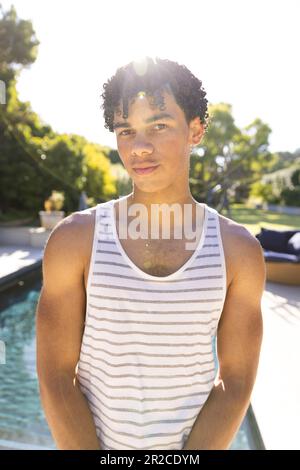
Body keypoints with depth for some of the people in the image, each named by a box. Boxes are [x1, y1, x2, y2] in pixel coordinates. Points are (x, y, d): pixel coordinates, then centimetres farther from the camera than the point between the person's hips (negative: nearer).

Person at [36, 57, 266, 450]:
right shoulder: (73, 239, -17)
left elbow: (236, 384, -11)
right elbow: (55, 378, -15)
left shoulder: (239, 250, -13)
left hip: (196, 444, 1)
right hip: (91, 441, 0)